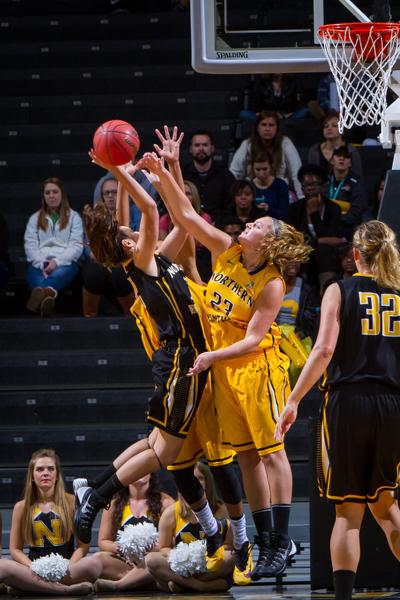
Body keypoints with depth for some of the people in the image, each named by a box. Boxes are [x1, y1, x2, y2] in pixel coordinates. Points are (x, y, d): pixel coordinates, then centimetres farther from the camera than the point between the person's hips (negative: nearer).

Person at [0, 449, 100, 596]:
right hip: (34, 571, 1)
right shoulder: (22, 507, 11)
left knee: (94, 563, -33)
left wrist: (67, 568, -15)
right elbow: (15, 549, 8)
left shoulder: (72, 502, 8)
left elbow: (83, 545, 4)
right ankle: (65, 589, -33)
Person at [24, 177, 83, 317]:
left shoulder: (73, 217, 17)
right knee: (33, 272, -38)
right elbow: (30, 245, 9)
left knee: (63, 272, -41)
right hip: (40, 262, 2)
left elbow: (76, 246, 4)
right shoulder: (35, 218, 23)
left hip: (65, 262, -2)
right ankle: (47, 295, -75)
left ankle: (41, 293, -76)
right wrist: (42, 264, -13)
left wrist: (57, 261, -14)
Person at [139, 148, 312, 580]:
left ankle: (282, 541, -6)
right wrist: (163, 175, -11)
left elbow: (253, 339, -19)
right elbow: (186, 215, -1)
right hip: (223, 367, 7)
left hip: (258, 366, -7)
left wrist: (211, 357, -28)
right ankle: (265, 542, 10)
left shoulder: (271, 285, -17)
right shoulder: (226, 251, 0)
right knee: (245, 454, 7)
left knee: (269, 449, -7)